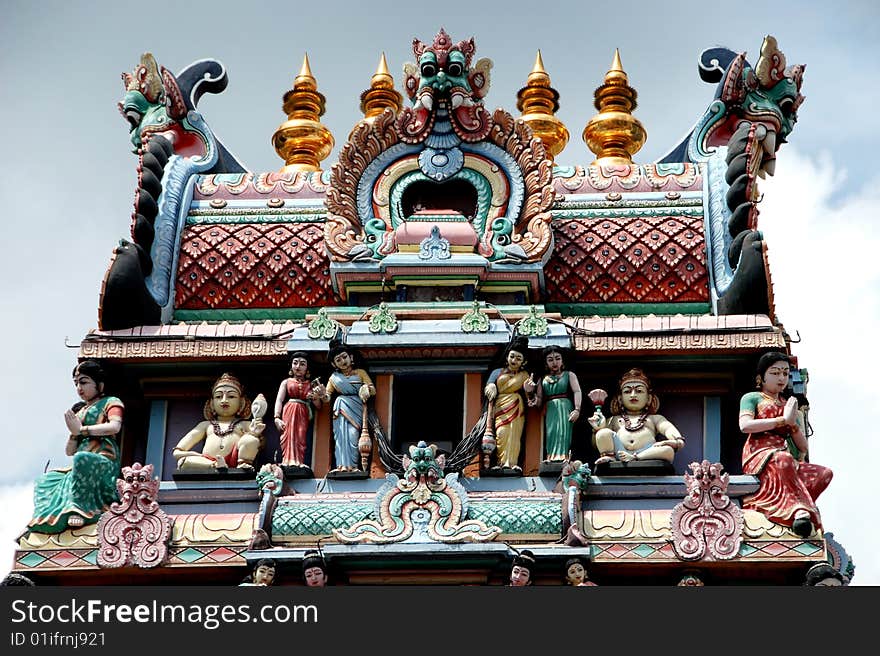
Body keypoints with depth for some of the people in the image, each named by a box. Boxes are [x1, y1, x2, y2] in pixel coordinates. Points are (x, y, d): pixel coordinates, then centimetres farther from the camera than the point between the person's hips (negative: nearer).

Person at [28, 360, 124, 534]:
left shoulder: (111, 402, 8)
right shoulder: (79, 411, 24)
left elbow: (115, 426, -15)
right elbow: (69, 451, 21)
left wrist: (82, 429, -9)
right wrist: (74, 433, 0)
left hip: (104, 461, -8)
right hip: (80, 466, 8)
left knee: (81, 458, -38)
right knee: (44, 482, 4)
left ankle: (77, 509, -35)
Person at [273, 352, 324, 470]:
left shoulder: (311, 384, 17)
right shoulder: (286, 382, 15)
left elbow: (318, 406, 13)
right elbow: (279, 400, 4)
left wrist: (316, 397, -9)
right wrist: (277, 418, -11)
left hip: (303, 415, 0)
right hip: (288, 413, 0)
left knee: (300, 440, -13)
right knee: (289, 438, -13)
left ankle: (298, 464, -21)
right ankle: (289, 462, -20)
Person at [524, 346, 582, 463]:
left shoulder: (569, 375, 15)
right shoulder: (543, 380, 20)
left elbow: (577, 391, 2)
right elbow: (538, 402, 15)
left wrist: (577, 409, -14)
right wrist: (529, 392, -5)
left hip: (565, 408, -2)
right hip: (549, 411, 2)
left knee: (563, 432, -18)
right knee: (551, 433, -12)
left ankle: (562, 457, -31)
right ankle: (551, 458, -22)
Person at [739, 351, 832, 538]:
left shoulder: (790, 406, 32)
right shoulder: (752, 398, 18)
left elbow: (803, 447, 24)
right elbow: (745, 425, -5)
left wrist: (793, 424, 3)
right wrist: (783, 420, -5)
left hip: (785, 457, 5)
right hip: (759, 455, -5)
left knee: (824, 473, -23)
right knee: (783, 459, -41)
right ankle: (800, 511, -51)